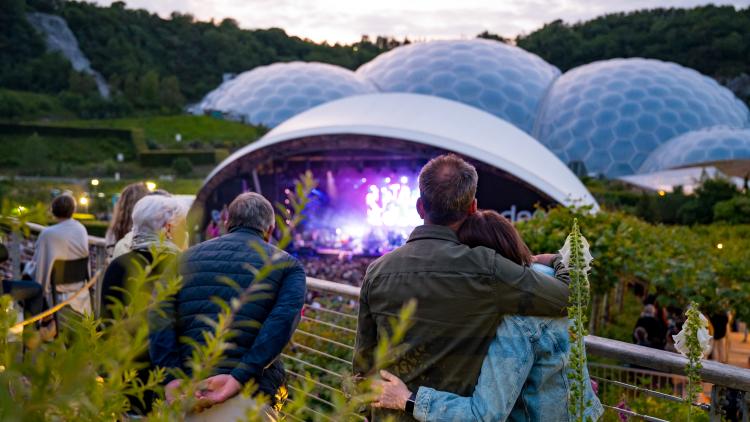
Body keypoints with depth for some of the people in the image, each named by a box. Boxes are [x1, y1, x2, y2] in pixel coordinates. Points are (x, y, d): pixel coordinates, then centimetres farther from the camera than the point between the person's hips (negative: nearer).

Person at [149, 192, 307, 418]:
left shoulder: (189, 257, 15)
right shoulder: (287, 264, 8)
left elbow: (161, 313, -2)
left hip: (187, 392, 3)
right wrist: (238, 378, -17)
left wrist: (171, 379, -10)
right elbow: (283, 320, -12)